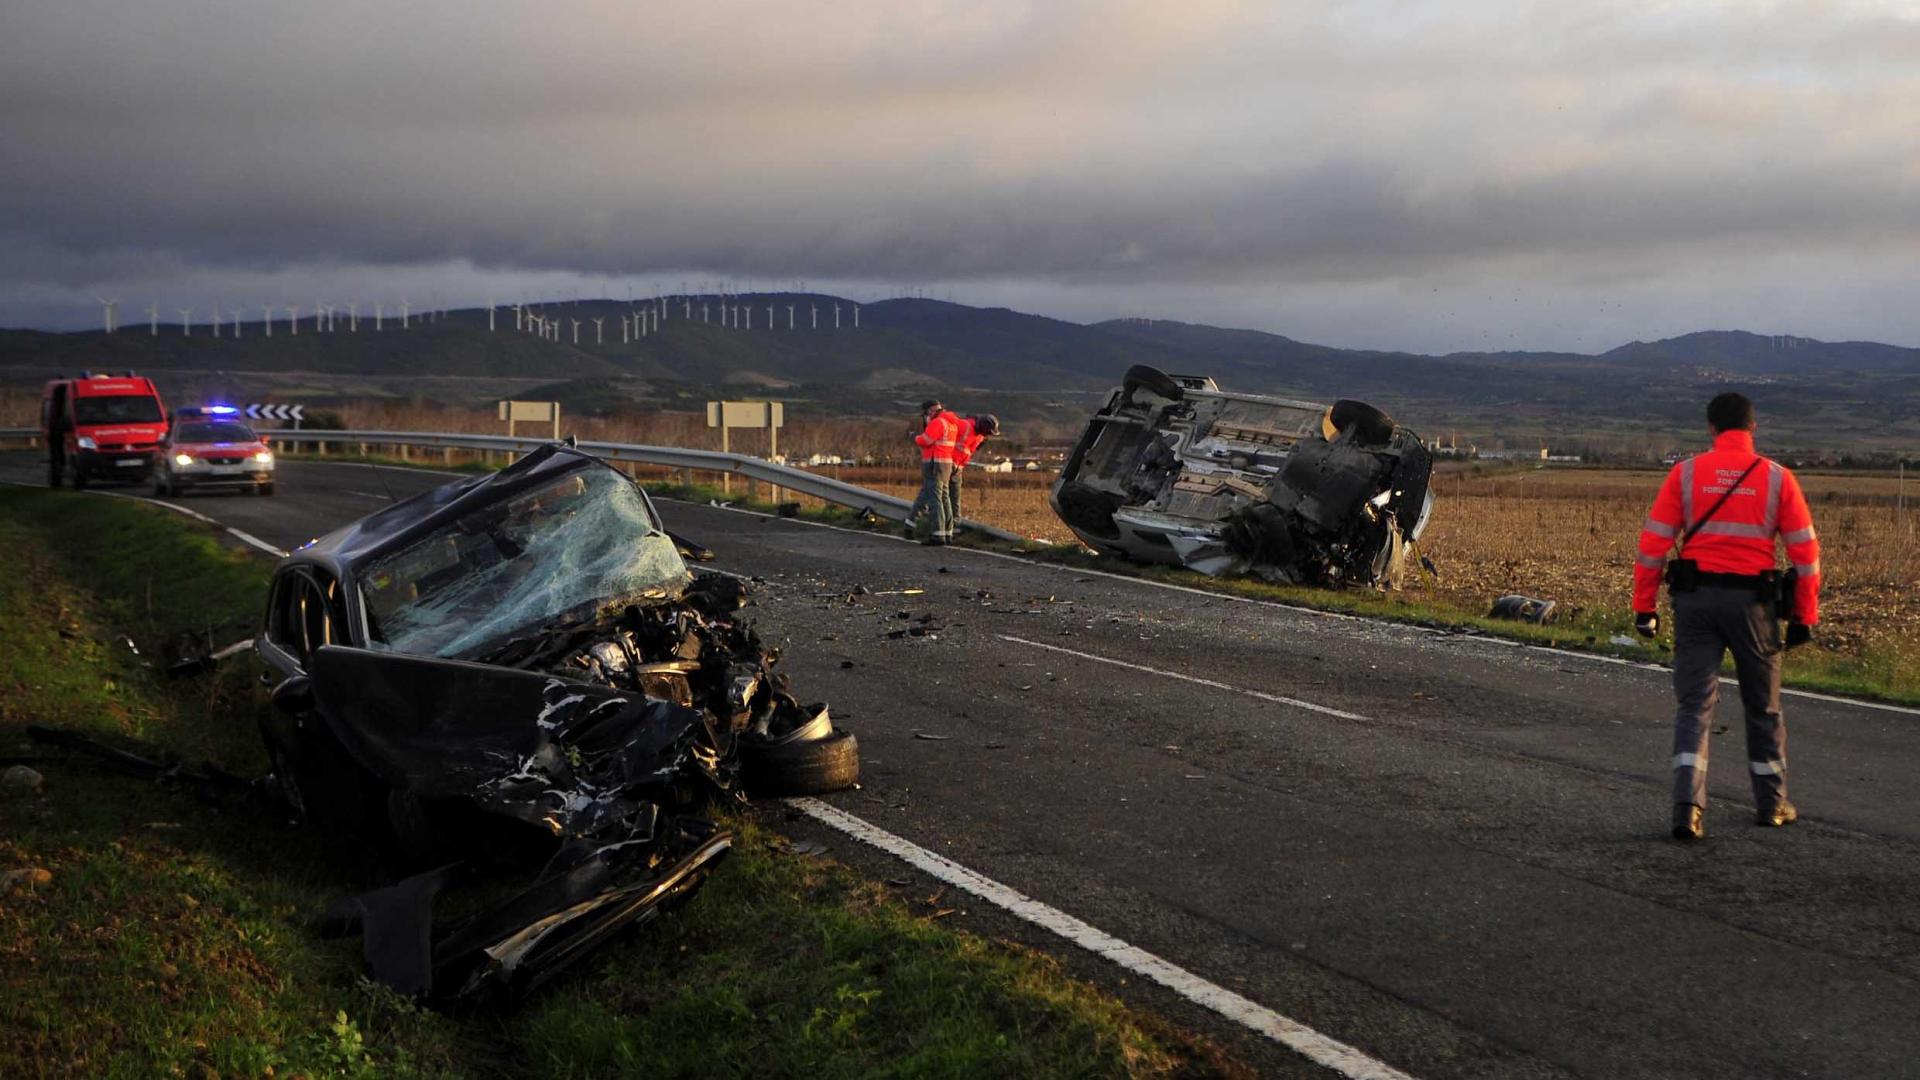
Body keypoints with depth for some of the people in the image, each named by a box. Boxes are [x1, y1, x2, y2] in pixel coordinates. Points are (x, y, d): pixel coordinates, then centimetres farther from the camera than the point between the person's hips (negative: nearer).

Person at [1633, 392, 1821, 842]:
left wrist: (1644, 606, 2)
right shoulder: (1777, 478, 0)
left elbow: (1653, 543, -3)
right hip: (1752, 601, 0)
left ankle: (1687, 806, -13)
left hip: (1696, 598, 0)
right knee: (1763, 706, 16)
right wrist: (1805, 615, 8)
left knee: (1694, 704, 2)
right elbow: (1805, 552, 1)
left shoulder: (1685, 473, 0)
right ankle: (1772, 804, 29)